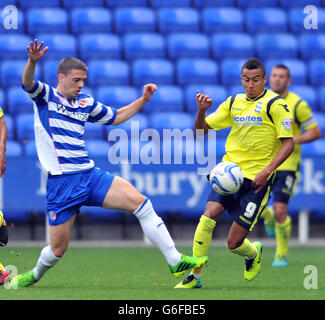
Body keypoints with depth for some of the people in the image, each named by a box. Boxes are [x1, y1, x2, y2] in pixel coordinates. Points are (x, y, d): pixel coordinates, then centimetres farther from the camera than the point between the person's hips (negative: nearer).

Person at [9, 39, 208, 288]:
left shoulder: (86, 104, 16)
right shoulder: (45, 96, 0)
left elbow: (116, 117, 30)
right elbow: (28, 83, -22)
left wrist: (143, 99, 18)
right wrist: (32, 61, -43)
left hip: (90, 175, 5)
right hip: (61, 182, -5)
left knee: (139, 201, -14)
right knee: (58, 248, -2)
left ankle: (175, 260, -12)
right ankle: (36, 274, 34)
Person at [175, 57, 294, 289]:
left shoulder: (275, 104, -5)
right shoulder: (234, 103, 11)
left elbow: (288, 143, -8)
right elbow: (202, 130, 15)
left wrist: (266, 171, -18)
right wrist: (202, 111, -6)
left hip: (256, 179, -4)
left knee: (234, 243, -5)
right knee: (210, 213, -23)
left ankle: (254, 252, 33)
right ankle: (195, 276, -14)